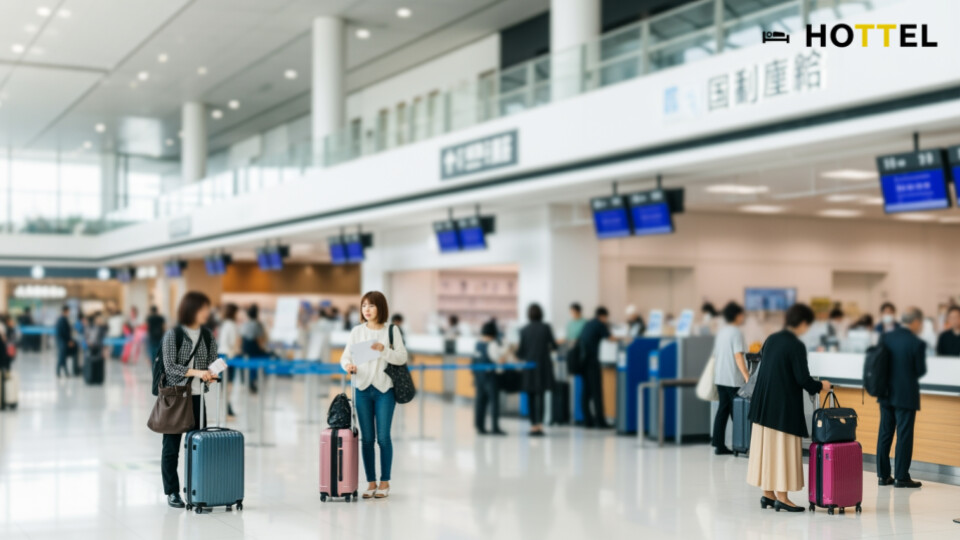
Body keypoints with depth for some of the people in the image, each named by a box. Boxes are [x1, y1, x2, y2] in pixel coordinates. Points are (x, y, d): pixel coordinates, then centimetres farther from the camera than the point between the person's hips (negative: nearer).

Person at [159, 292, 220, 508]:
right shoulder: (173, 334, -6)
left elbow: (212, 362, 8)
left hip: (197, 396, 4)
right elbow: (170, 366, -13)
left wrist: (211, 375, -15)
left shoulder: (207, 336, 8)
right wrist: (196, 372, -25)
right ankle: (172, 492, 11)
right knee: (172, 446, 3)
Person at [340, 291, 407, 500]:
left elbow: (402, 357, -3)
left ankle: (385, 482, 6)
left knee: (383, 437, -5)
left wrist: (384, 350, -18)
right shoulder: (357, 331, 7)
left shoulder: (392, 331, 2)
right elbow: (345, 355, 6)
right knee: (366, 438, 4)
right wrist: (348, 365, -16)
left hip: (384, 389, -2)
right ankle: (371, 482, 12)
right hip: (362, 388, 2)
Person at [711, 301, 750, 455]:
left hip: (719, 377, 7)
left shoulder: (720, 331, 13)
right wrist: (747, 376, -21)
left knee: (722, 410, 7)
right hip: (733, 379, -7)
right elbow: (738, 356, -19)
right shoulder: (736, 332, -11)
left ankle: (719, 445, 5)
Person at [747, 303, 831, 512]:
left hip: (764, 404, 7)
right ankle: (781, 497, 4)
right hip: (784, 406, -7)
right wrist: (820, 386, 4)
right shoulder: (796, 346, -15)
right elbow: (803, 379, -16)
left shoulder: (771, 339, 6)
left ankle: (768, 494, 17)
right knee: (783, 448, 0)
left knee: (766, 447, 11)